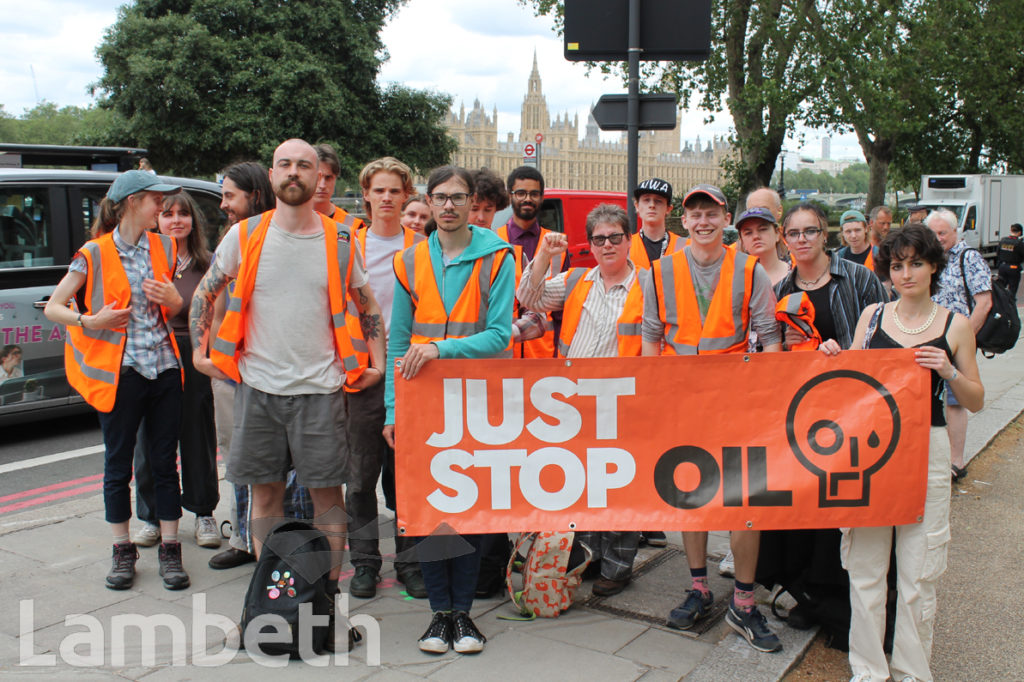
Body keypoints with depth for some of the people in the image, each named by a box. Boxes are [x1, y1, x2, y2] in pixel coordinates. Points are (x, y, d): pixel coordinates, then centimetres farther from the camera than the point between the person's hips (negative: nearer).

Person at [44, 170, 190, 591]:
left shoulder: (163, 248, 8)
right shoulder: (95, 254, -4)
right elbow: (52, 308, -1)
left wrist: (173, 298, -6)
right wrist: (90, 322, -18)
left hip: (164, 367, 3)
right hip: (120, 371, -3)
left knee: (165, 461, 6)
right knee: (118, 464, 7)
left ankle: (169, 550, 15)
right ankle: (123, 551, 21)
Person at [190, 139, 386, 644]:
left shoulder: (338, 239, 3)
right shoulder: (245, 235, 3)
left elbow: (366, 305, 12)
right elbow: (204, 293, 14)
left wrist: (377, 362, 5)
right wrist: (199, 351, 9)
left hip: (319, 387, -1)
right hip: (257, 386, 1)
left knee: (327, 491, 2)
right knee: (265, 491, 8)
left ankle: (328, 596, 14)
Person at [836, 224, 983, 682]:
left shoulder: (955, 325, 3)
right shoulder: (872, 316, 6)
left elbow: (976, 401, 6)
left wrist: (949, 372, -12)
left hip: (926, 451, -1)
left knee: (918, 572, 5)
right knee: (865, 566, 5)